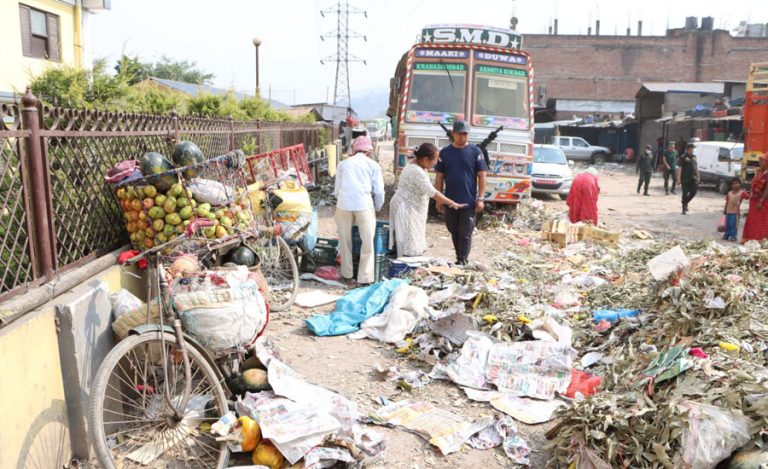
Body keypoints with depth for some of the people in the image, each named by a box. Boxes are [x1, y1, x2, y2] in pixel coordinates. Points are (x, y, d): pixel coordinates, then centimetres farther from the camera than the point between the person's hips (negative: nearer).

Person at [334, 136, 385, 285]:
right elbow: (379, 191, 7)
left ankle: (347, 275, 24)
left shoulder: (343, 163, 17)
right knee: (368, 243, 6)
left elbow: (336, 190, 15)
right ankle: (364, 278, 6)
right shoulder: (373, 165, 12)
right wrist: (377, 208, 22)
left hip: (344, 205, 2)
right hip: (364, 205, -2)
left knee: (345, 242, 14)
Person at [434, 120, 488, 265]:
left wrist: (480, 198, -8)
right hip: (450, 202, 3)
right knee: (454, 232, 13)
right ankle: (459, 258, 28)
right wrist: (439, 199, 2)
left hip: (469, 202, -3)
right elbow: (439, 177, 7)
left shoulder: (475, 151, -1)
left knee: (465, 235, -1)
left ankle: (462, 262, 4)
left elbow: (482, 176, -1)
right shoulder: (445, 152, 5)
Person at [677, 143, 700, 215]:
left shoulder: (694, 157, 14)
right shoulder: (683, 157, -5)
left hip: (693, 179, 6)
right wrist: (679, 179, -15)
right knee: (685, 194, -3)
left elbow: (696, 167, 20)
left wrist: (698, 177, 16)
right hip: (685, 179, -6)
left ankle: (685, 203, 25)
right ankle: (684, 208, 7)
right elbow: (679, 169, -9)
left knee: (693, 192, 2)